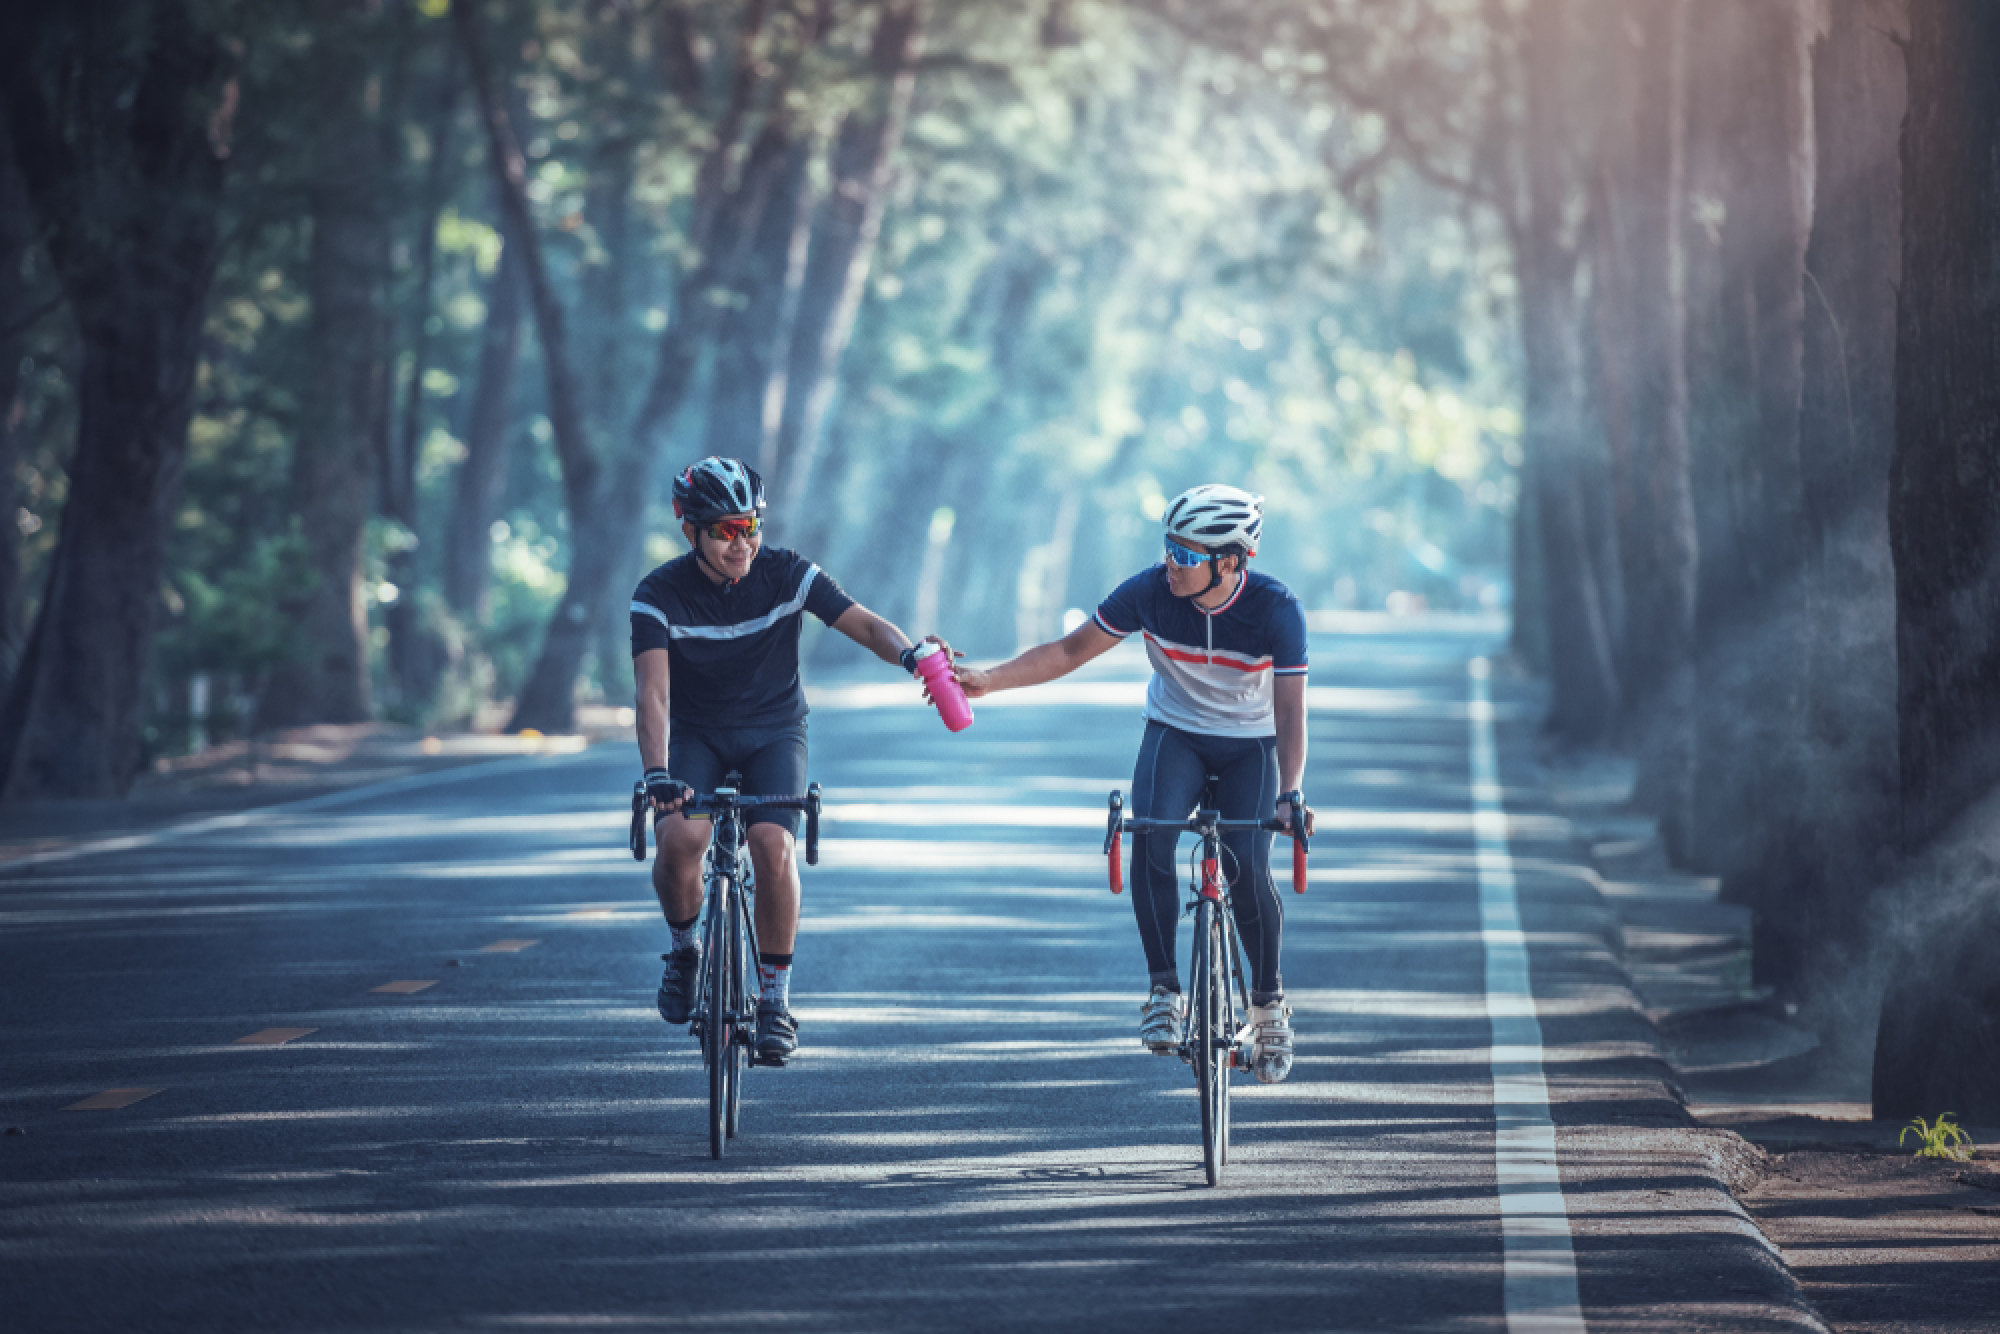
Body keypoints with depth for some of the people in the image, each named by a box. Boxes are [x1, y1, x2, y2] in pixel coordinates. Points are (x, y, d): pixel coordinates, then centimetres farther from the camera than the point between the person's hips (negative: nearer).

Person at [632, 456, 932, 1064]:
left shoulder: (786, 574, -14)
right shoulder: (660, 594, -18)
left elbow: (864, 623, -18)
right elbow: (653, 691, -29)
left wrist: (908, 654, -41)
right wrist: (657, 773, -45)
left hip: (774, 730, 0)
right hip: (696, 735, 0)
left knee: (773, 845, -25)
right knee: (680, 838, -28)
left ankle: (775, 997, -9)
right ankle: (683, 947, 3)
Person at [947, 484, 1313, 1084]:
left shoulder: (1276, 610, -25)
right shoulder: (1151, 591, -20)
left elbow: (1290, 710, -27)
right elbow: (1069, 651, -11)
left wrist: (1289, 791, -43)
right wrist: (987, 679, -21)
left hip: (1249, 745, -1)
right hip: (1175, 734, 1)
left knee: (1247, 868, -19)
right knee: (1150, 835, -27)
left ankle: (1269, 1003, 5)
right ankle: (1165, 990, -18)